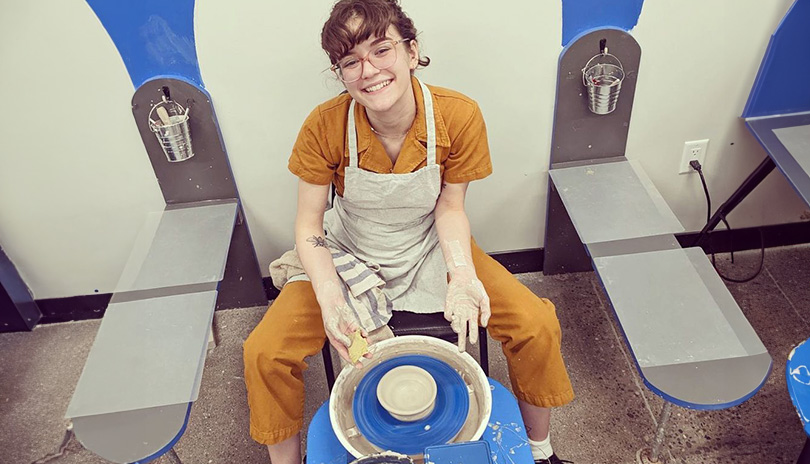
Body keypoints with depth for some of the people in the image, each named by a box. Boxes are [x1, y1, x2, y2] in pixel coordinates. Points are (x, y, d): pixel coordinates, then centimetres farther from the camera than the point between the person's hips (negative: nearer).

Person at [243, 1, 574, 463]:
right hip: (349, 255, 0)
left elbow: (450, 206, -8)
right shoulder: (325, 126, -23)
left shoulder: (459, 116, -22)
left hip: (430, 250, 1)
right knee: (264, 352, -15)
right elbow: (309, 224, -14)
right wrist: (329, 299, -31)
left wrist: (462, 273, -26)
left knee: (538, 325, -12)